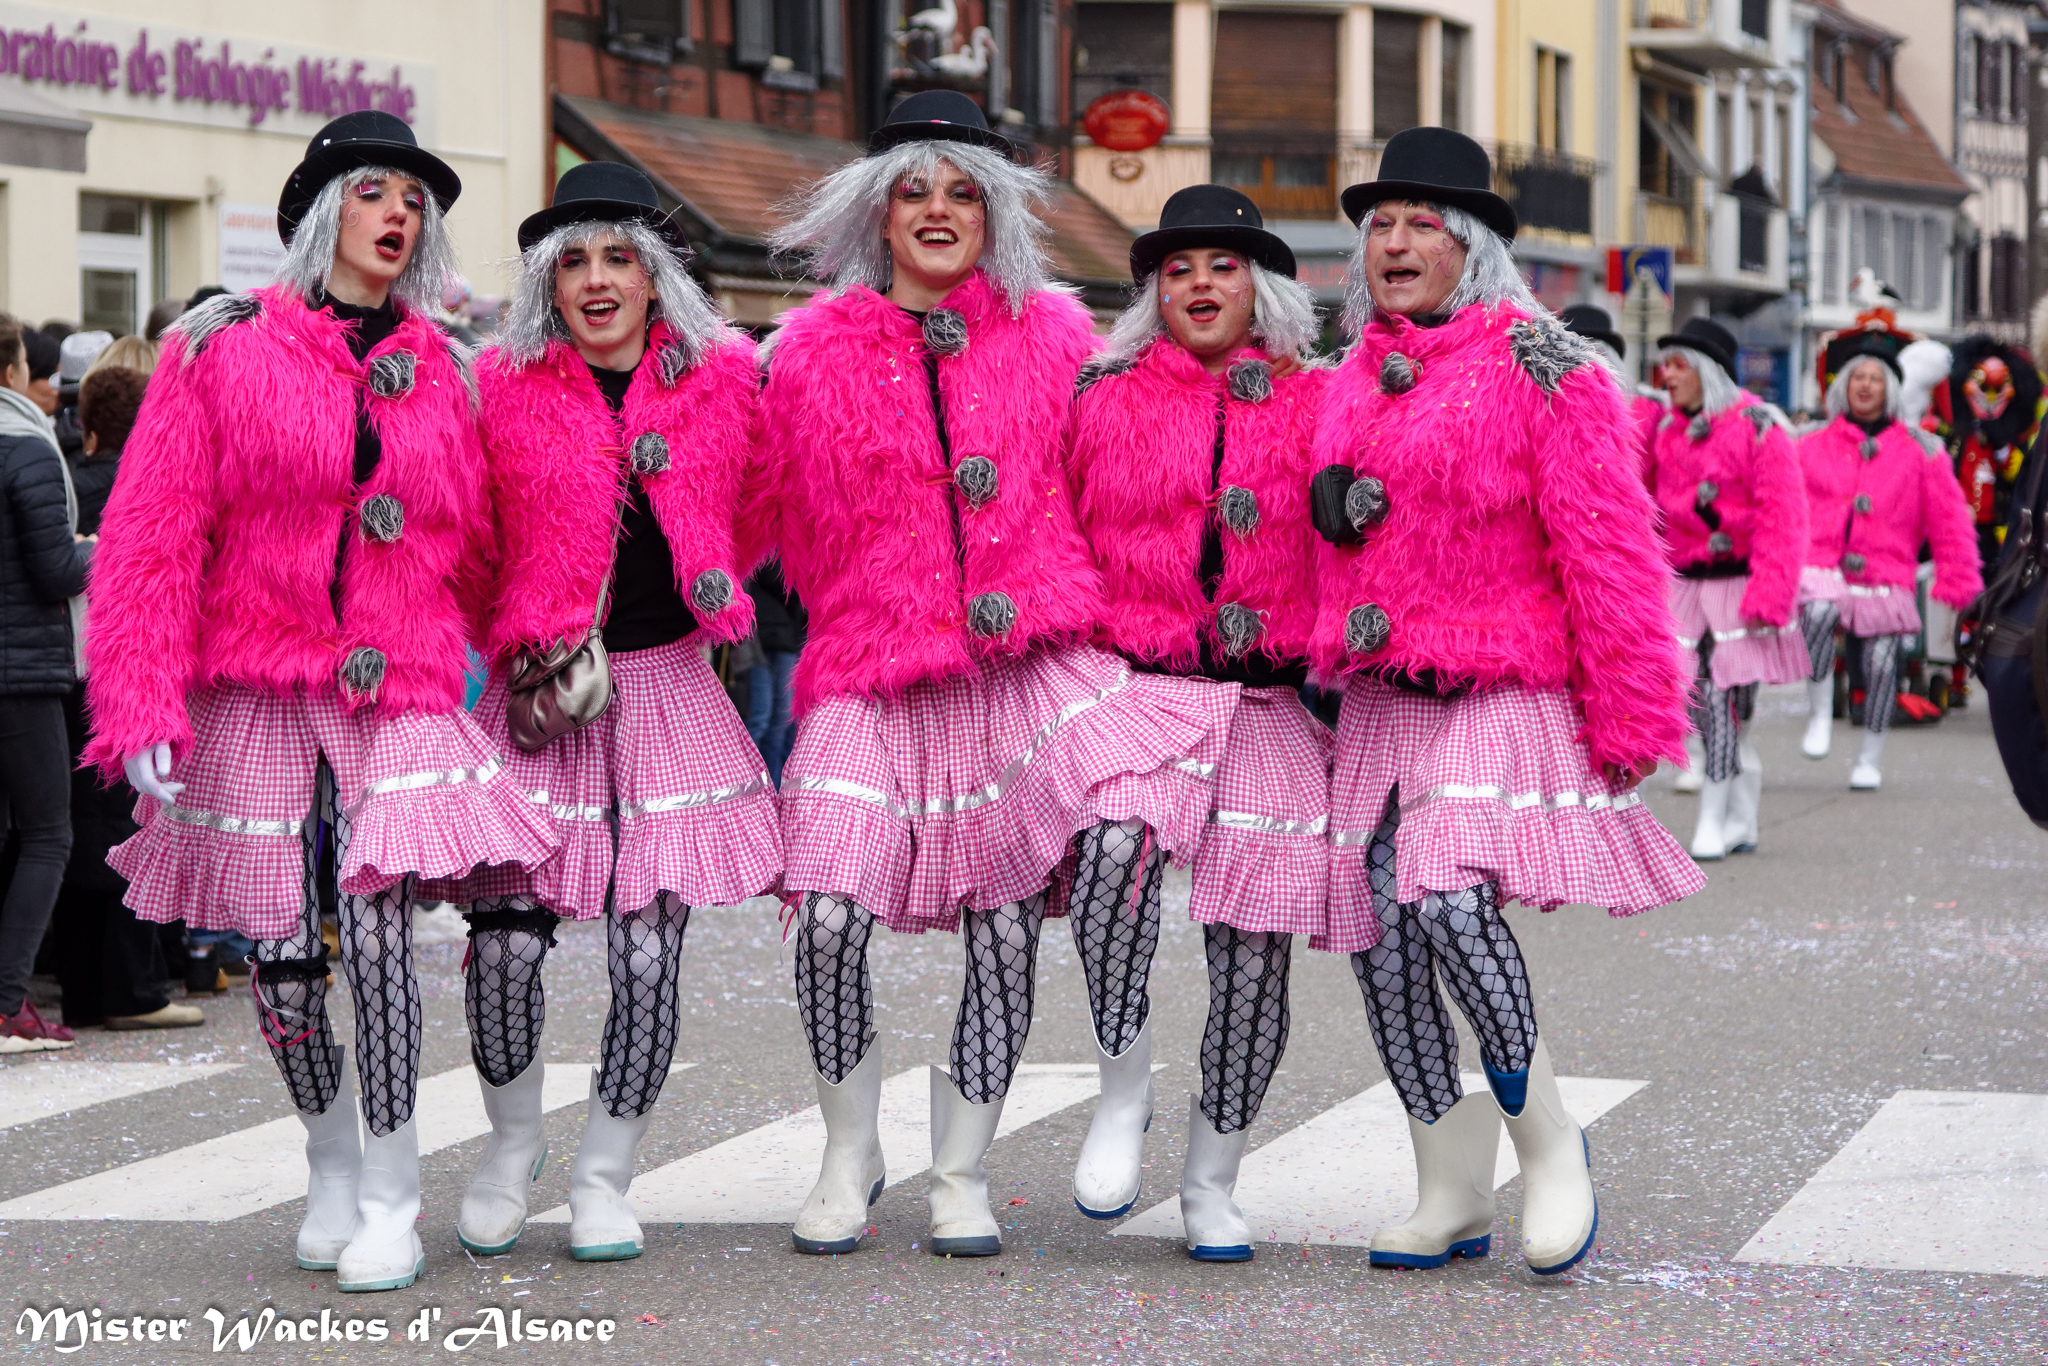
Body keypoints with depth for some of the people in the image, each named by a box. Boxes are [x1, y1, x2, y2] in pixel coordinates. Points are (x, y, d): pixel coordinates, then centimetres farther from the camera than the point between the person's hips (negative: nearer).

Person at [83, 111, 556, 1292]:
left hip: (401, 697, 1)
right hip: (257, 695, 0)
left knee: (375, 924, -17)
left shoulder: (443, 372, 11)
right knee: (284, 957, 3)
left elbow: (477, 550, 19)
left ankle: (391, 1196, -7)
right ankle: (331, 1165, 26)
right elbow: (152, 536, -4)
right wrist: (142, 706, -12)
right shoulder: (225, 352, 1)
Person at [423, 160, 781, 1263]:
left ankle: (604, 1176, 15)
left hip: (668, 690, 1)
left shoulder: (723, 381, 4)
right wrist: (520, 643, 7)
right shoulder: (507, 389, 0)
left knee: (646, 954, -3)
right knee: (505, 937, -8)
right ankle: (511, 1147, 19)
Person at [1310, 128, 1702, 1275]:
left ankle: (1551, 1141, -5)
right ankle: (1453, 1199, 14)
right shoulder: (1358, 377, 15)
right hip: (1380, 706, 7)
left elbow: (1608, 548, -9)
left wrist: (1630, 713, -12)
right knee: (1382, 939, 3)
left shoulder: (1540, 365, -5)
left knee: (1450, 899, -25)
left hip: (1503, 701, -7)